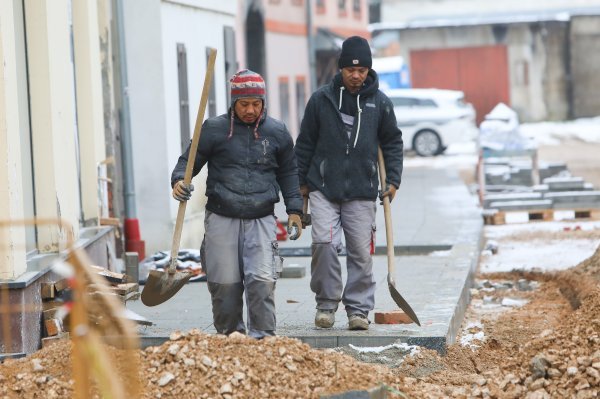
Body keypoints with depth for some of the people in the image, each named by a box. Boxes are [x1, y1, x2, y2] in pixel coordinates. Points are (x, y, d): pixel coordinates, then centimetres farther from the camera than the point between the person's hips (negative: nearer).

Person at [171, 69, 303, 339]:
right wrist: (179, 180, -15)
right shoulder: (214, 129, 2)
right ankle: (229, 335, 19)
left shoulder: (277, 132, 9)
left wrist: (294, 210, 14)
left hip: (261, 219, 0)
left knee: (262, 280, -13)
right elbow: (189, 160, 6)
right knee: (224, 283, 2)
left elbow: (289, 173, 19)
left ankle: (262, 336, -5)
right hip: (221, 218, 0)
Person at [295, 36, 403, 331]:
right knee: (324, 243, -13)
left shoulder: (380, 102, 4)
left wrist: (393, 179, 6)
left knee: (361, 252, 1)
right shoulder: (321, 99, 2)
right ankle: (326, 303, 3)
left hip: (362, 191, 1)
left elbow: (393, 142, 13)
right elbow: (305, 143, 9)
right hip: (323, 187, -1)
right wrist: (301, 182, 9)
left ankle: (358, 309, 12)